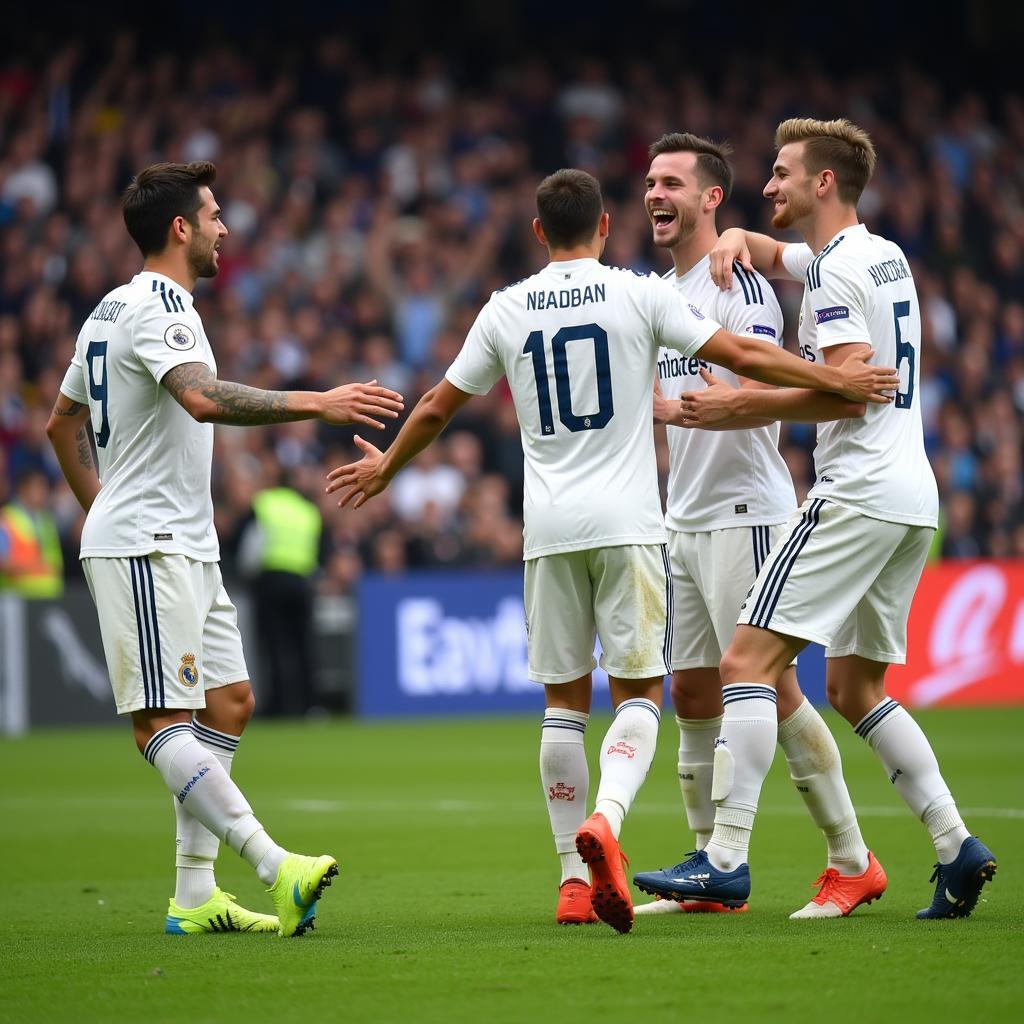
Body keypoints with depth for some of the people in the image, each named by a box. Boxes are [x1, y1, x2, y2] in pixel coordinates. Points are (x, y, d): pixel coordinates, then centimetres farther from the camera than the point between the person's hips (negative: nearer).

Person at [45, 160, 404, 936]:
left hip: (185, 547, 11)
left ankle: (195, 893, 8)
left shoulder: (114, 310, 18)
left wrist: (101, 506, 29)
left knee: (229, 702, 9)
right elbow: (203, 398, -33)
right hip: (146, 547, -11)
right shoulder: (157, 308, -14)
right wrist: (316, 403, -37)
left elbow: (62, 421, 27)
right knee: (164, 720, -16)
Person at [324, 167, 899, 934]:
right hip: (628, 522, -2)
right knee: (639, 692, 1)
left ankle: (574, 882, 7)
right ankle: (605, 821, -27)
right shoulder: (638, 295, -1)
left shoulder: (506, 310, 7)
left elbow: (437, 408, 15)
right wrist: (838, 379, 7)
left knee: (565, 700, 9)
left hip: (549, 531, 2)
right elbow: (741, 355, -3)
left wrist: (384, 468, 33)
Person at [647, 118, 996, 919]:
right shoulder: (884, 256, 20)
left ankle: (727, 858, -19)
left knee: (749, 660, -13)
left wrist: (741, 403, -14)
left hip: (860, 493, -10)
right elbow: (769, 255, 36)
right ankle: (957, 846, 6)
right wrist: (735, 238, 13)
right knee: (852, 687, 15)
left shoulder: (839, 269, -10)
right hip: (912, 498, 10)